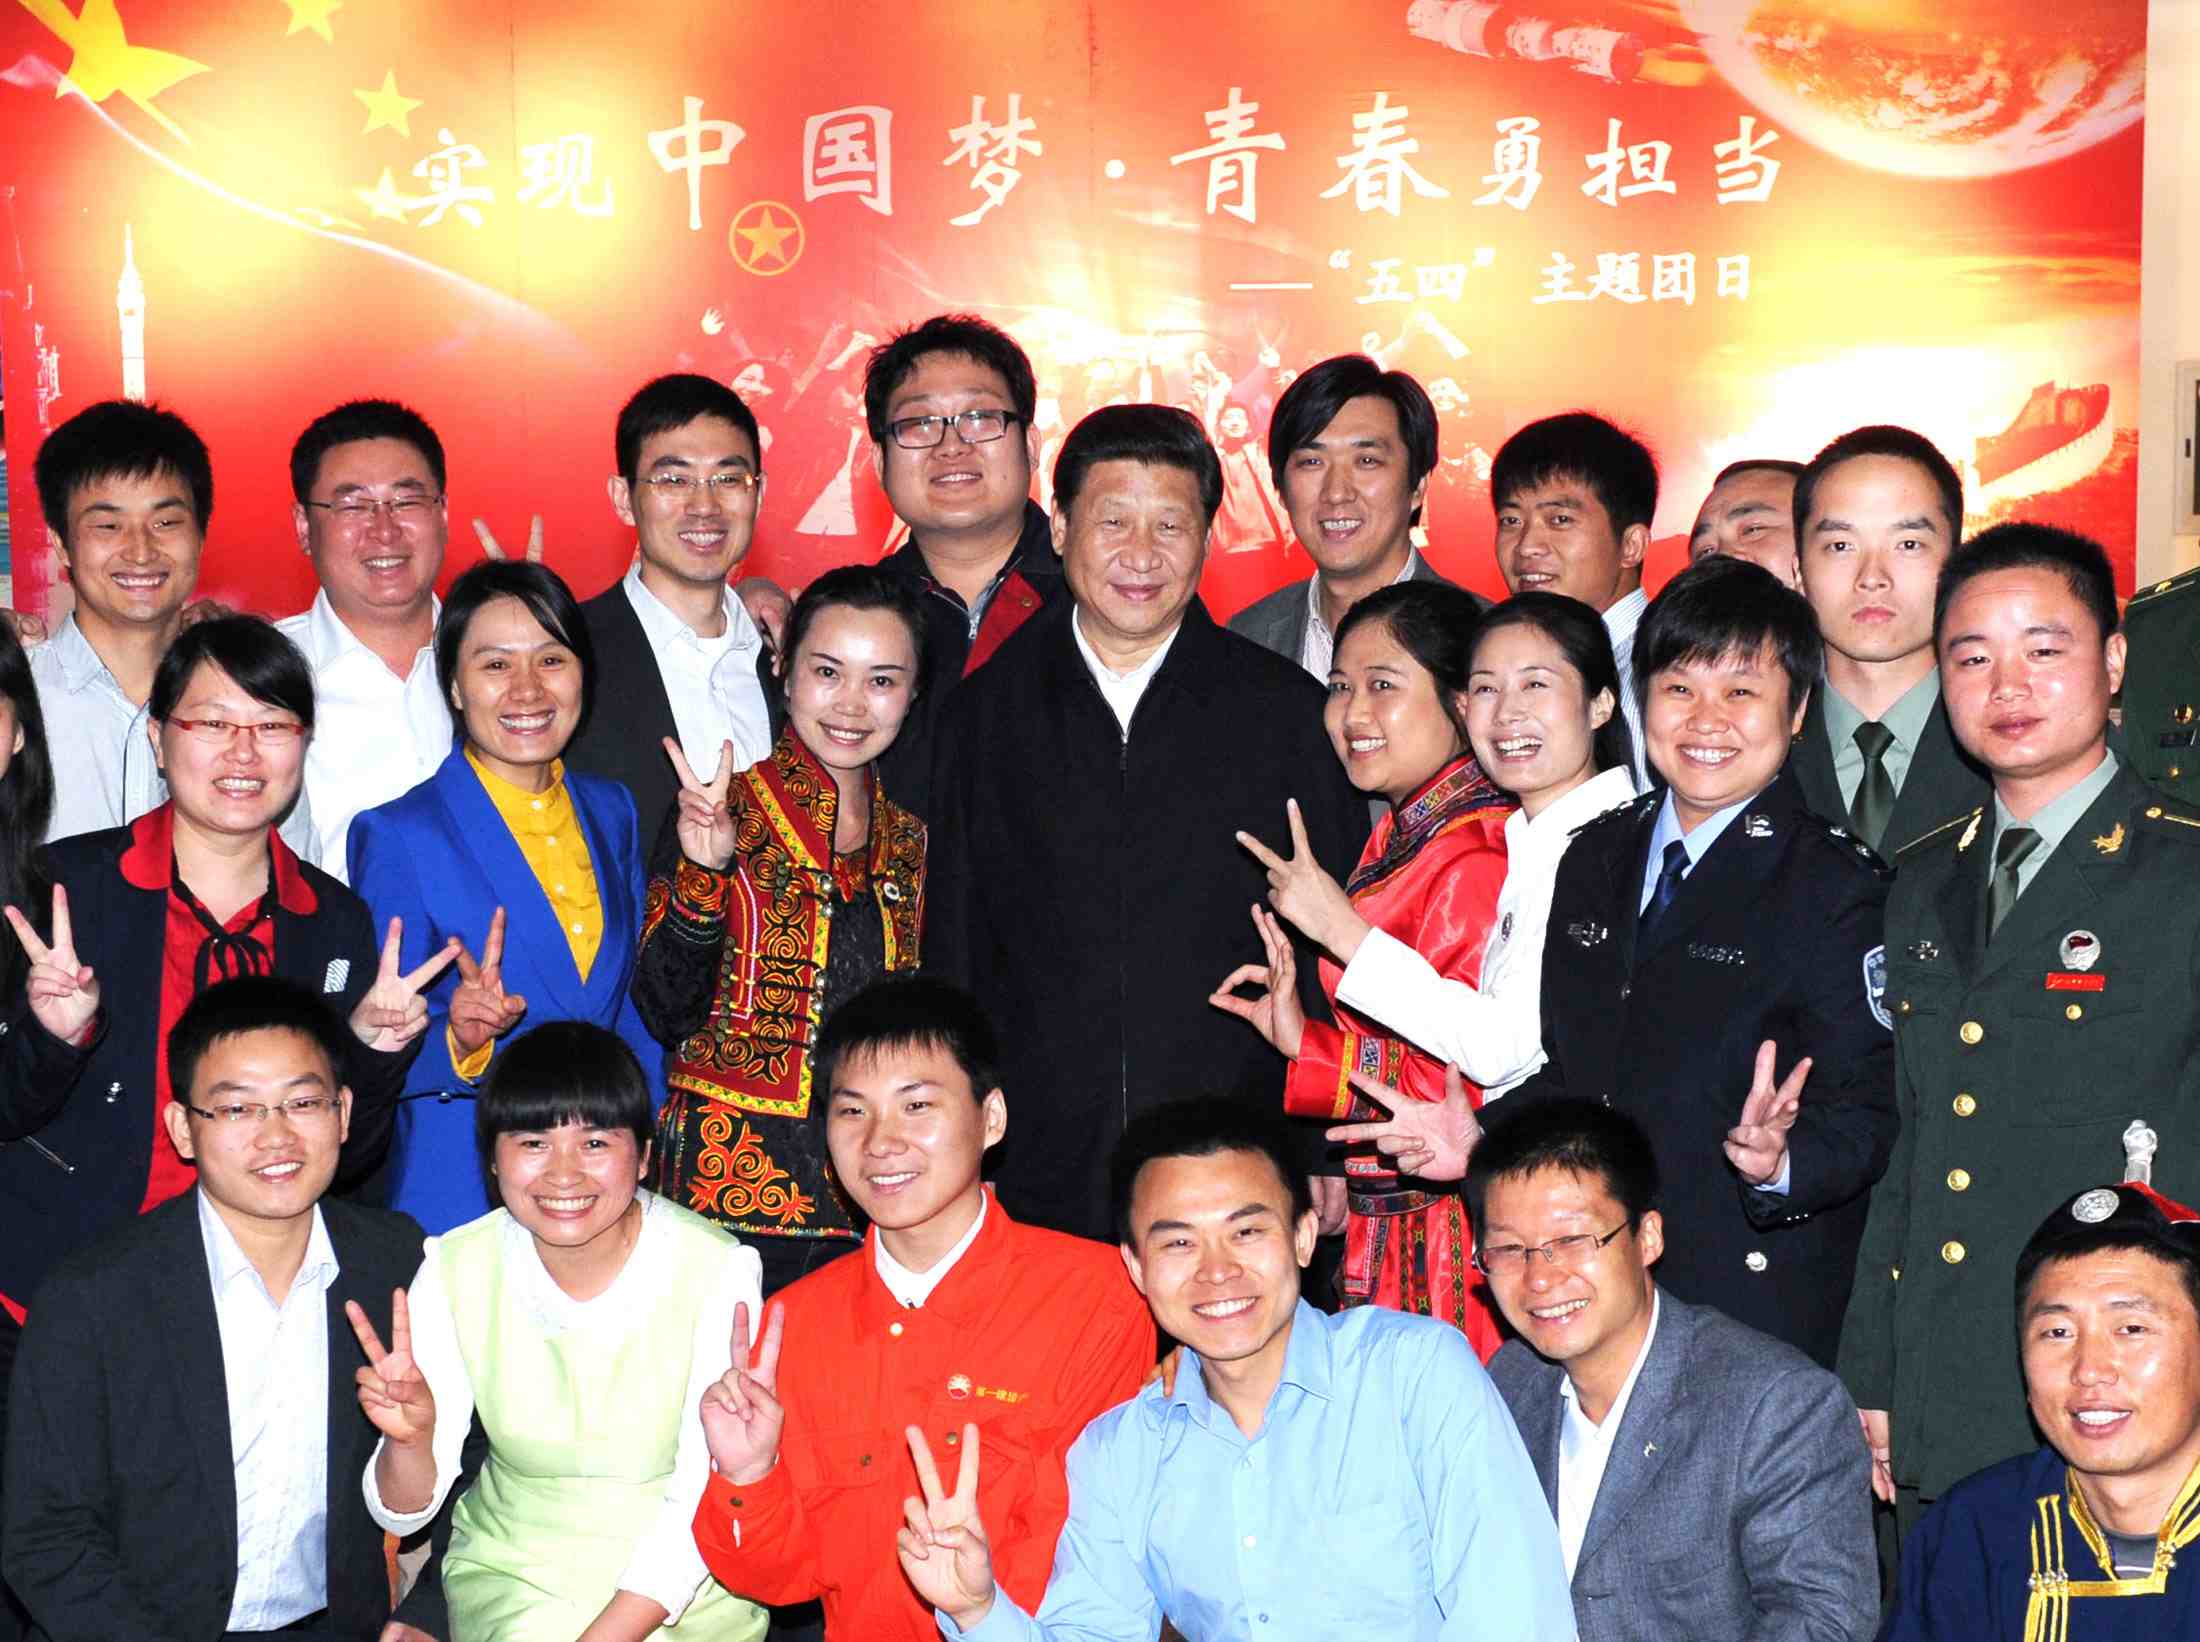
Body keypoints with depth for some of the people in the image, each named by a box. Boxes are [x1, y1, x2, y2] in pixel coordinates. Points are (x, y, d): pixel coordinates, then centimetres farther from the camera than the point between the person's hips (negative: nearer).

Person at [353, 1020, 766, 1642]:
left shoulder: (718, 1271, -15)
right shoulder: (454, 1271, -8)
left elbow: (703, 1503, -11)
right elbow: (405, 1513, -5)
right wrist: (411, 1438, -27)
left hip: (680, 1583, -1)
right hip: (513, 1566, 1)